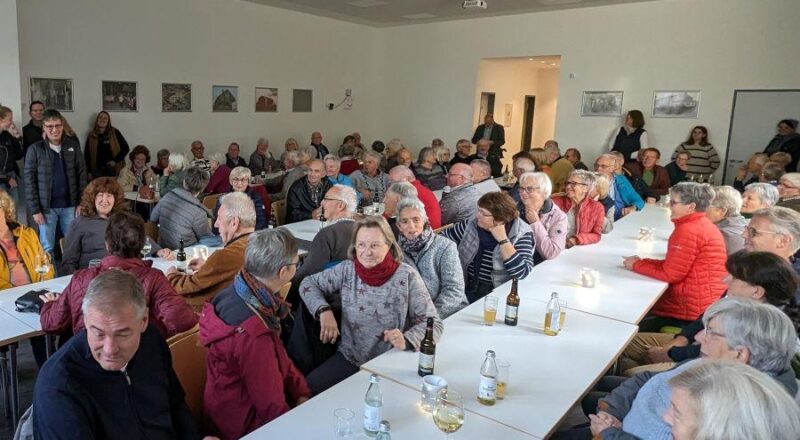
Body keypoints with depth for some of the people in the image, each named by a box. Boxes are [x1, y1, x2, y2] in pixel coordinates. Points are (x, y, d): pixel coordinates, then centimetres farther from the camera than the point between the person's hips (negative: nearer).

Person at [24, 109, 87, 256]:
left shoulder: (73, 145, 3)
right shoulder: (35, 149, -3)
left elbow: (82, 174, 4)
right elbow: (29, 181, -4)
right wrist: (35, 210, -8)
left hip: (70, 205, 2)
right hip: (47, 207, -2)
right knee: (47, 248, 5)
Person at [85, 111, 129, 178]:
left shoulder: (115, 133, 2)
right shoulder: (91, 135, 9)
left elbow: (125, 148, 1)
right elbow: (87, 154, 12)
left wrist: (116, 160, -6)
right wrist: (89, 171, 6)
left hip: (112, 169, -2)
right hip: (97, 170, 2)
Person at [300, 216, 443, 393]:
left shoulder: (406, 276, -10)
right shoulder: (346, 270, -1)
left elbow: (433, 323, -8)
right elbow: (309, 283, 9)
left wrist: (406, 340, -28)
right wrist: (324, 311, -10)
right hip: (349, 359, 3)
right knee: (307, 388, -16)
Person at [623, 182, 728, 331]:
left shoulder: (688, 230, -22)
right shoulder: (701, 224, 11)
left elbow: (669, 274, -18)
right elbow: (673, 265, 12)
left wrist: (636, 265, -7)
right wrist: (641, 261, 4)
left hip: (692, 309, -10)